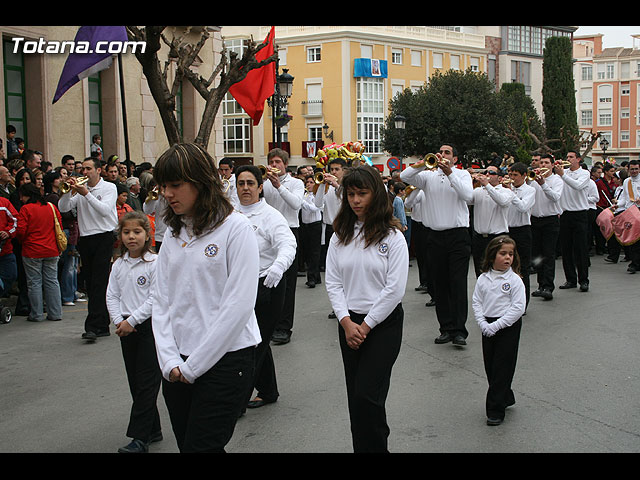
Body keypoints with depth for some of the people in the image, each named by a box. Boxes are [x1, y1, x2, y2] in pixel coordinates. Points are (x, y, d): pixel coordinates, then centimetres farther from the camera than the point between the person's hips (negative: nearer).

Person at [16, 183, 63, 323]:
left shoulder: (26, 209, -9)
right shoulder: (51, 207, 4)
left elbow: (21, 231, -12)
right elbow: (59, 227, 7)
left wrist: (22, 240, 10)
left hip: (32, 252, -4)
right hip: (51, 251, 4)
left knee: (34, 283, 4)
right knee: (52, 281, 9)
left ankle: (36, 315, 8)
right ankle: (55, 313, 11)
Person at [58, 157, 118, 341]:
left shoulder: (109, 187, 0)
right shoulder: (80, 189, 13)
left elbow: (105, 210, -15)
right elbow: (63, 208, 4)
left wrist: (86, 193, -18)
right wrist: (69, 190, -9)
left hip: (103, 238, -6)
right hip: (85, 240, 6)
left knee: (99, 283, -11)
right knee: (90, 283, 7)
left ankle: (93, 327, -15)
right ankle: (102, 325, 14)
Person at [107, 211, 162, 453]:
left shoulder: (155, 263, -11)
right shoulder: (118, 264, 7)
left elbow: (155, 298, -15)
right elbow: (112, 295, 7)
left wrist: (132, 320, -16)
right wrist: (119, 321, -6)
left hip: (150, 326, -6)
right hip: (126, 330, 6)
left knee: (147, 382, -4)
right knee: (135, 381, 11)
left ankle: (140, 437, -1)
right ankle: (153, 429, 23)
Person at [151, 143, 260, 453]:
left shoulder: (235, 227, -9)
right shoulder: (173, 233, 10)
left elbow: (239, 305, -14)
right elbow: (161, 301, 9)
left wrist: (193, 366, -12)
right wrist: (170, 361, -4)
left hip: (224, 360, -6)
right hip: (178, 366, 6)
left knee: (201, 446, -5)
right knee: (185, 444, 13)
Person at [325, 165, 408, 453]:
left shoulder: (392, 236, -7)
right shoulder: (340, 235, 6)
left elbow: (395, 289, -11)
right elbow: (332, 281, 4)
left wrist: (366, 326, -11)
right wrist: (346, 322, -7)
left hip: (384, 323, -4)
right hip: (349, 323, 4)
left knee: (367, 395, -10)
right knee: (355, 396, 9)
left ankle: (375, 446, 6)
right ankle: (361, 445, 23)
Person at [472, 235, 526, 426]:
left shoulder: (514, 280, -10)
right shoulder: (483, 279, 2)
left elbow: (518, 307, -14)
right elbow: (476, 303, 4)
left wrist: (496, 325, -18)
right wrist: (483, 324, -10)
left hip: (508, 327, -4)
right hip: (488, 327, 5)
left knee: (502, 367, -3)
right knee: (490, 366, 11)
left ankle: (496, 410, 4)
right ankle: (506, 398, 33)